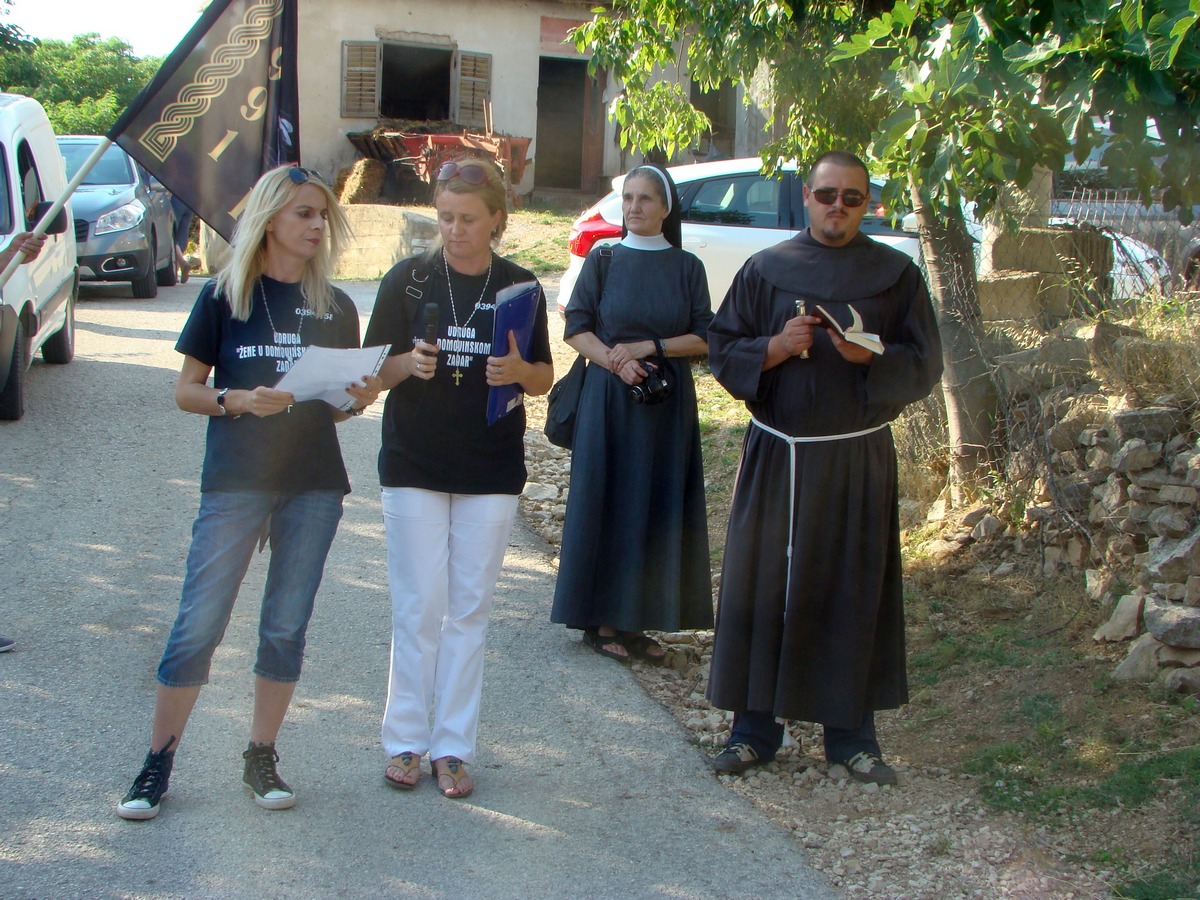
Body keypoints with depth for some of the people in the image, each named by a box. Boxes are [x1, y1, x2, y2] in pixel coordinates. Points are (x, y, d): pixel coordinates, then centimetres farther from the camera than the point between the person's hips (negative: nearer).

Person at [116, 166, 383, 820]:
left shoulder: (335, 308, 9)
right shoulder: (223, 297, 0)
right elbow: (186, 390, 1)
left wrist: (360, 398, -8)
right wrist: (237, 400, -18)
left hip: (314, 484, 3)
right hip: (235, 482, -3)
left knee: (287, 626, 7)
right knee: (200, 623, -3)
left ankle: (261, 757, 20)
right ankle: (158, 760, 8)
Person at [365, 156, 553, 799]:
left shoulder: (520, 288, 3)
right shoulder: (408, 280, -1)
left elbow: (545, 378, 8)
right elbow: (373, 370, 1)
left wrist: (519, 371, -14)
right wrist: (408, 363, -21)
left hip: (491, 473, 1)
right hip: (414, 467, -1)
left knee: (470, 610, 5)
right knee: (417, 608, 0)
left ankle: (453, 746, 13)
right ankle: (405, 741, 12)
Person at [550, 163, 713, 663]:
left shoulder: (687, 267, 6)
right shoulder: (603, 260, 3)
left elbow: (705, 338, 2)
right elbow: (576, 327, 0)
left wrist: (647, 348, -11)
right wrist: (614, 360, -16)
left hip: (669, 404, 2)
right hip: (608, 399, -1)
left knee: (657, 507, 2)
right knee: (605, 502, -1)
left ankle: (639, 619, 10)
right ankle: (600, 618, 7)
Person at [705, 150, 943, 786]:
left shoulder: (895, 274, 3)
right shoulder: (766, 269, 4)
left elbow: (924, 366, 1)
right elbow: (721, 350, 4)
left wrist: (870, 356, -18)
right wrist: (776, 347, -14)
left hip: (858, 460, 0)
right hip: (776, 454, 1)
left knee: (852, 592, 4)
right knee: (761, 586, 2)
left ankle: (850, 734, 16)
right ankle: (754, 728, 14)